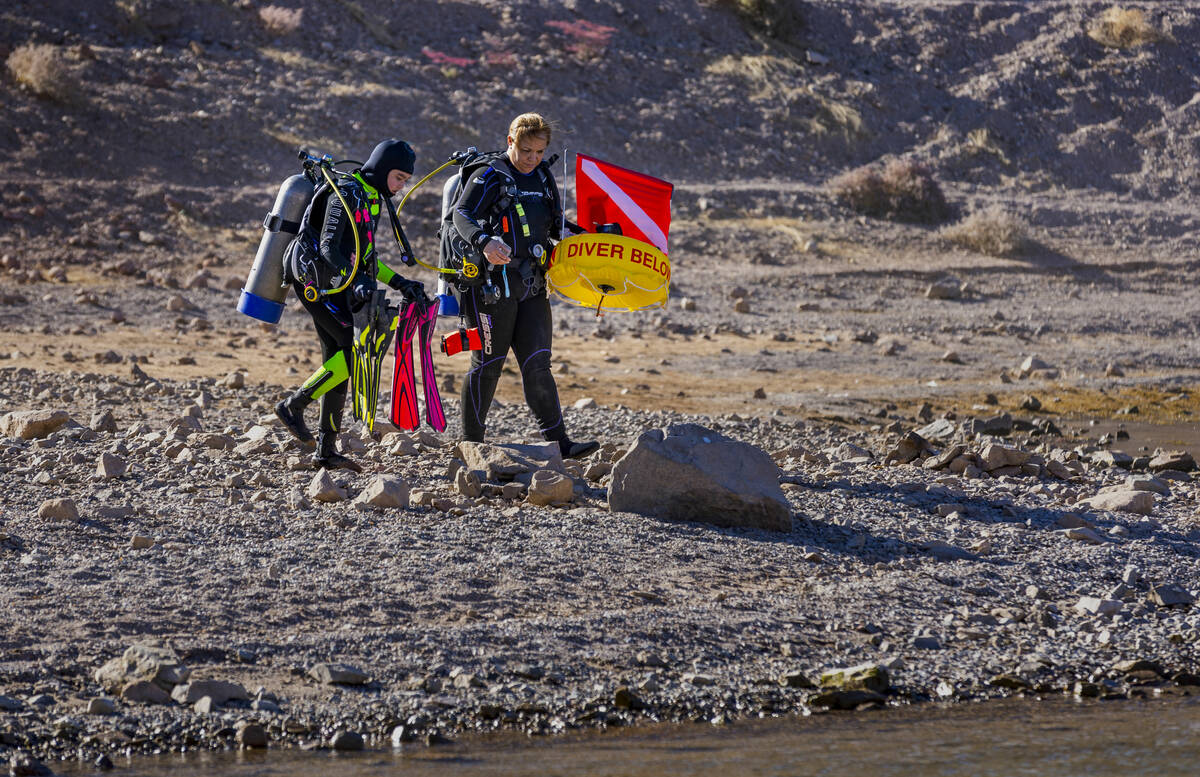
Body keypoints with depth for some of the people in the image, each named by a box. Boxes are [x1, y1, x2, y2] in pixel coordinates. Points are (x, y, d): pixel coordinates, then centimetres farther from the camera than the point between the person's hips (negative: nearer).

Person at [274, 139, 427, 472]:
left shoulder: (372, 200, 15)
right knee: (355, 350, -17)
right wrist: (356, 281, -36)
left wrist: (400, 283, 12)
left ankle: (327, 450, 9)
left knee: (338, 360, 6)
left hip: (334, 286, 9)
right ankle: (294, 406, -6)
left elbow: (365, 257, 21)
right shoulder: (346, 193, -15)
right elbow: (329, 247, -24)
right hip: (315, 279, -9)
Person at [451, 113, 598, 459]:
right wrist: (485, 241, -40)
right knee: (488, 363, -1)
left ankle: (558, 441, -1)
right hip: (493, 283, -6)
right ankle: (471, 443, 8)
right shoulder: (490, 177, -7)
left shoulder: (543, 178, 15)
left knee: (537, 364, 2)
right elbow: (462, 214, -21)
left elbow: (556, 224, 23)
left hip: (532, 286, 6)